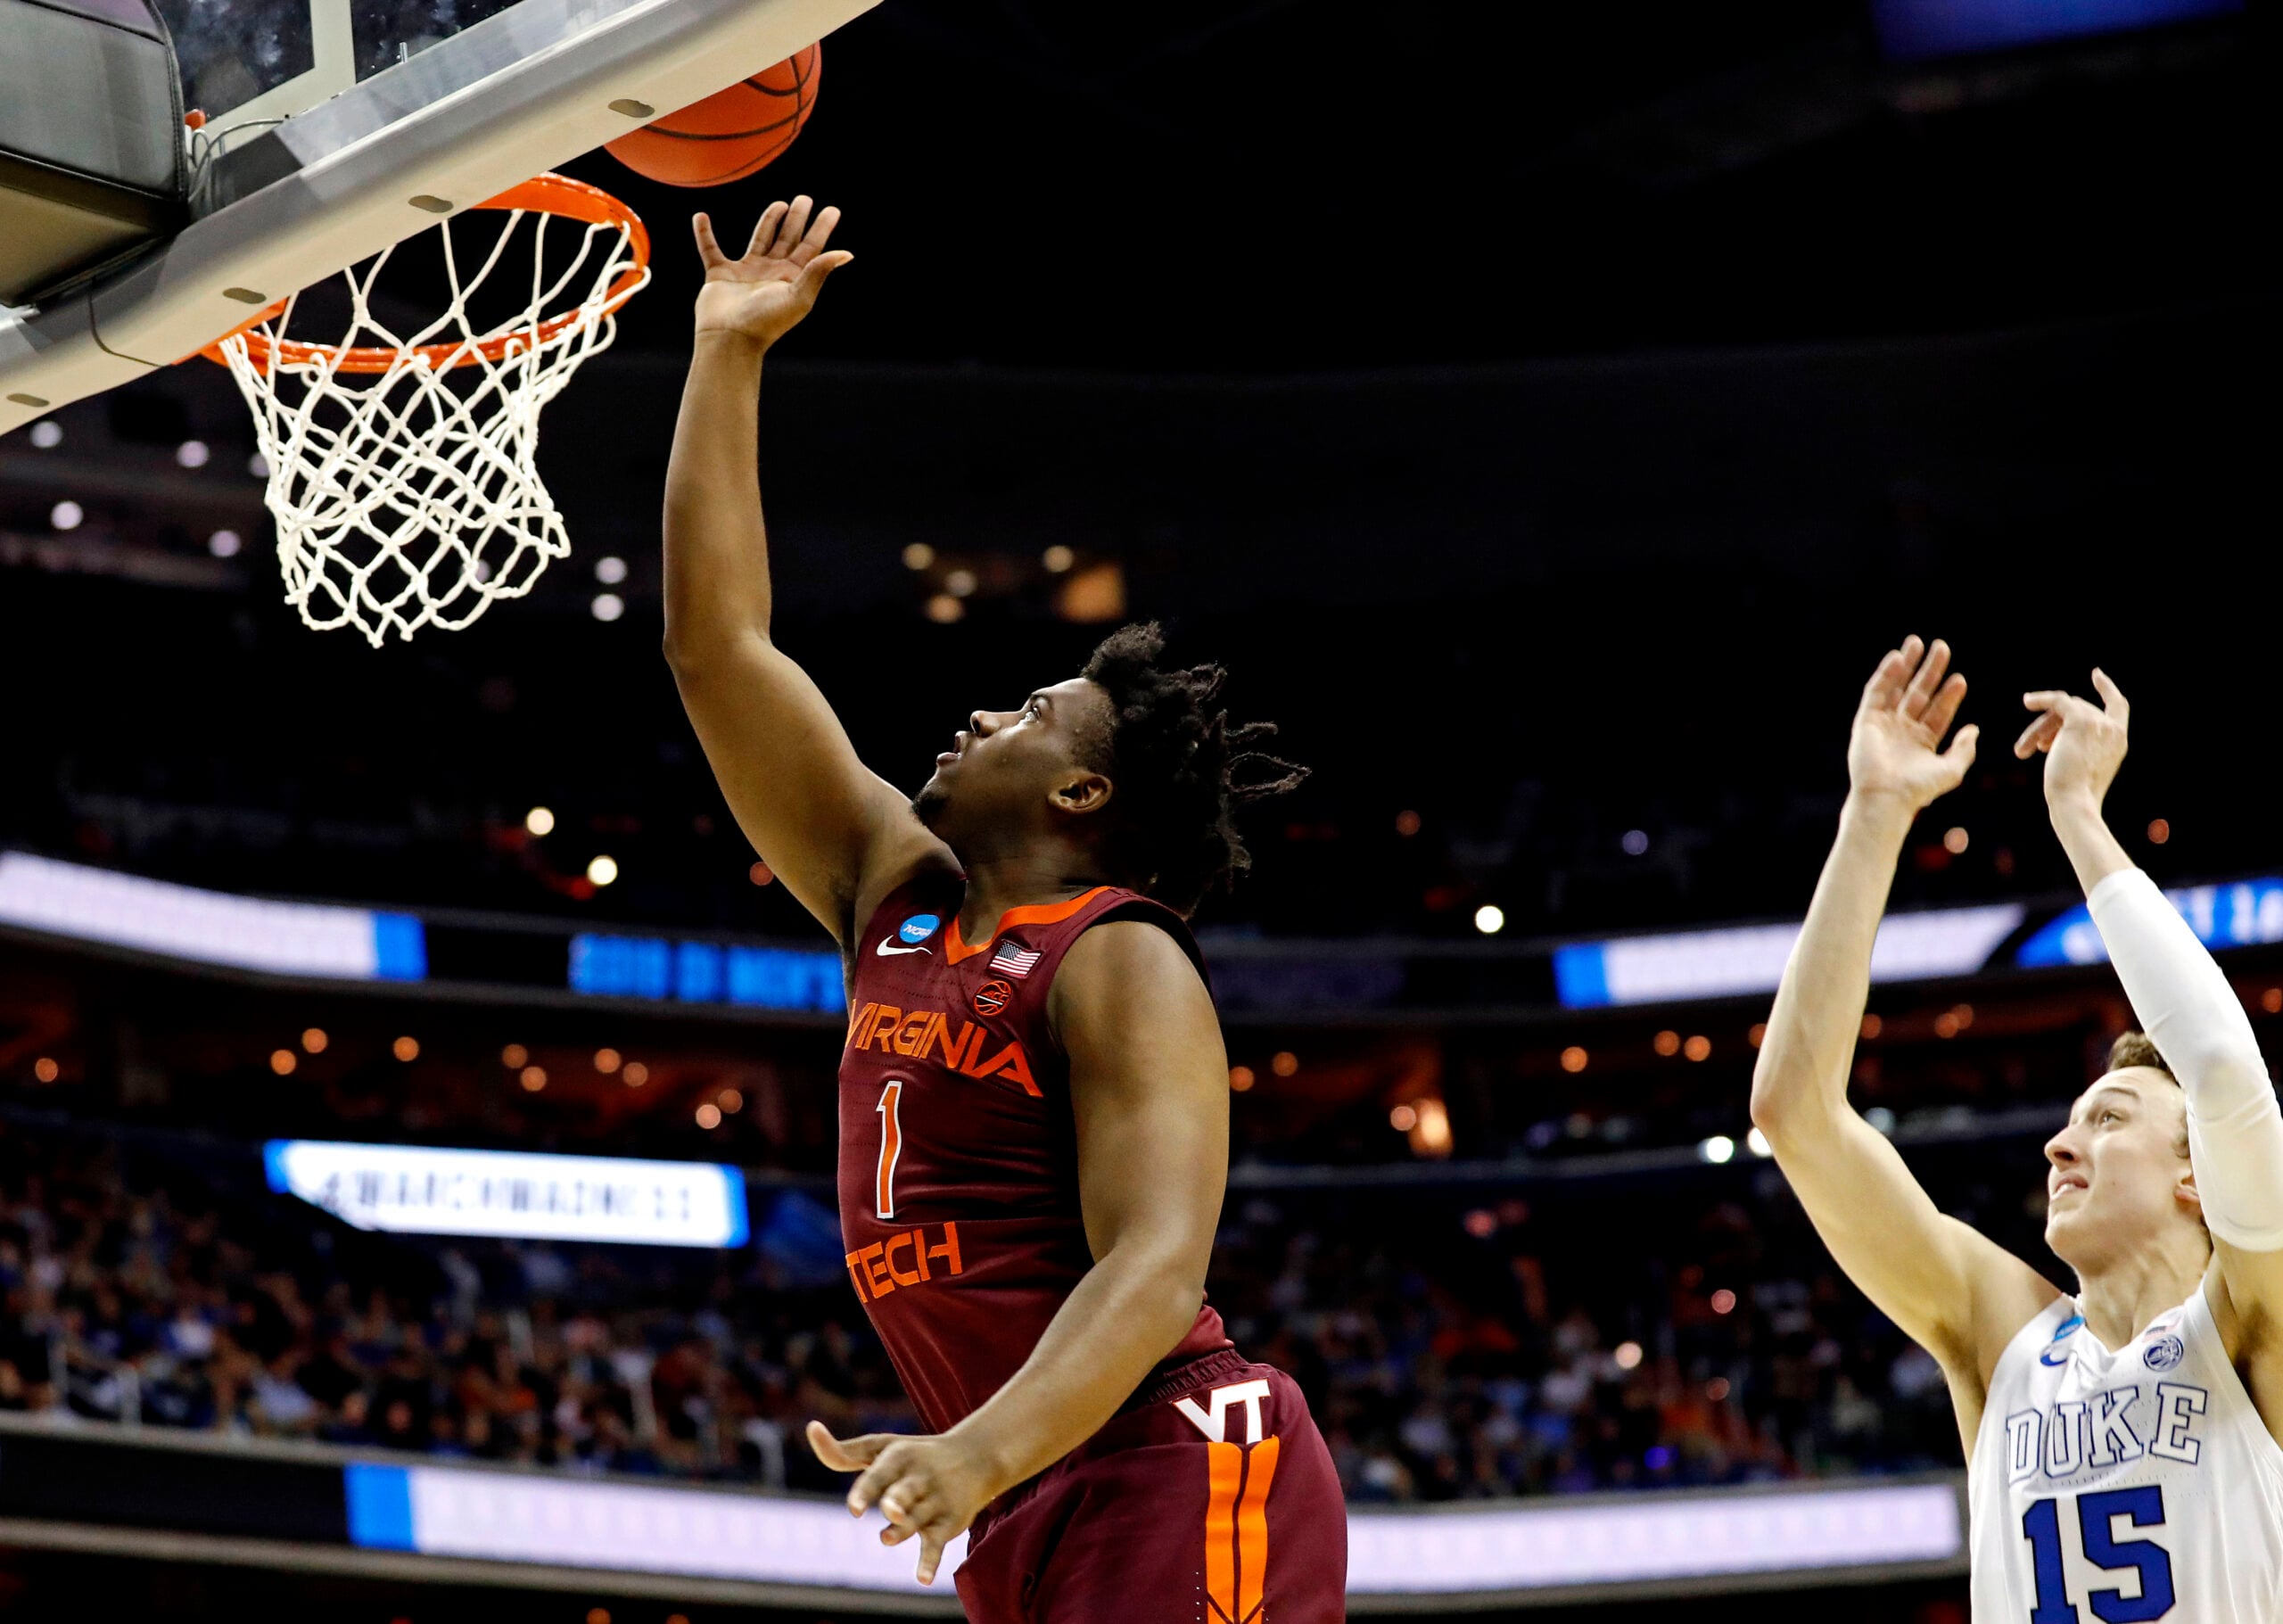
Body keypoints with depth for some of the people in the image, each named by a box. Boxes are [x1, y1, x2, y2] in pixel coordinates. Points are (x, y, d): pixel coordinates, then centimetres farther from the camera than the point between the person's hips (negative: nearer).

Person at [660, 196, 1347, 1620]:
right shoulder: (895, 897, 15)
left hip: (1173, 1472, -8)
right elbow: (717, 646, 16)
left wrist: (980, 1450, -35)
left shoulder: (1121, 963, -7)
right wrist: (729, 358, 15)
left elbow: (1156, 1271, -19)